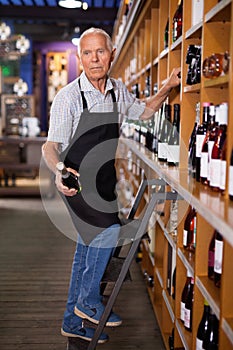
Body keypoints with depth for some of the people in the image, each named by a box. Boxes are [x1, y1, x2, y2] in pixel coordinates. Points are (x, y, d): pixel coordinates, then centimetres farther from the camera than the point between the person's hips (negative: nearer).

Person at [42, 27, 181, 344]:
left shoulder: (118, 90, 2)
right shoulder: (68, 97, -17)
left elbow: (143, 111, 19)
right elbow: (51, 145, -19)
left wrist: (168, 88, 2)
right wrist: (59, 171, -41)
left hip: (104, 182, 7)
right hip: (77, 180, -6)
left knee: (88, 247, 11)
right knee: (110, 229, -22)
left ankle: (74, 321, 24)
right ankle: (89, 301, -2)